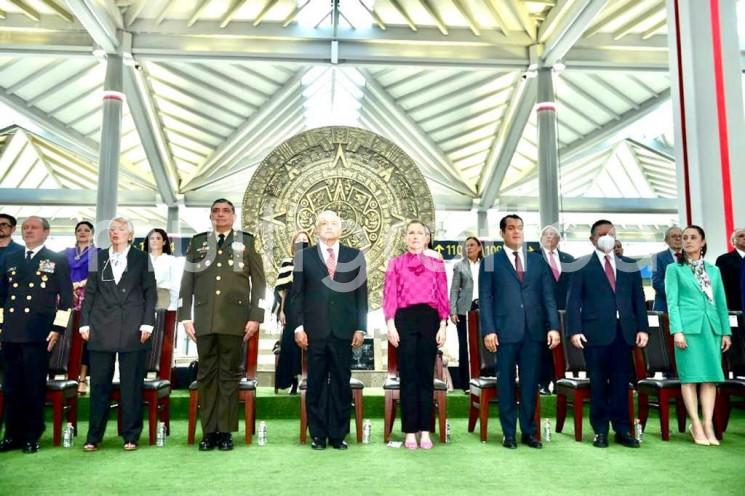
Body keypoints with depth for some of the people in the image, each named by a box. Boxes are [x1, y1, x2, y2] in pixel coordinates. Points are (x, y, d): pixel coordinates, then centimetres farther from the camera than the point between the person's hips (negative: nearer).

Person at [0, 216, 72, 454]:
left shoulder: (58, 260, 3)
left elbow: (66, 297, 0)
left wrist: (57, 329, -6)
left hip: (38, 333, -4)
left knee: (34, 387, 1)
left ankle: (31, 437, 13)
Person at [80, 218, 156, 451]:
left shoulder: (141, 258, 6)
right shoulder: (99, 257, 11)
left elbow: (150, 293, 3)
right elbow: (89, 292, 10)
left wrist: (147, 323, -5)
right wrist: (85, 323, 3)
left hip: (133, 329, -2)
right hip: (101, 328, 2)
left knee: (131, 384, 2)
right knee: (99, 382, 5)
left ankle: (131, 436, 12)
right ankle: (93, 437, 15)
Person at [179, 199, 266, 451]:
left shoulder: (247, 241, 7)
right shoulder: (197, 242, 13)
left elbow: (259, 282, 3)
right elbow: (187, 281, 11)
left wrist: (255, 317, -5)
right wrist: (185, 317, 3)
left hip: (234, 320, -2)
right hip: (204, 320, 2)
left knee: (230, 375, 2)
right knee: (206, 375, 5)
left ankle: (225, 431, 9)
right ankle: (209, 431, 12)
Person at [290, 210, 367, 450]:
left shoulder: (355, 256, 9)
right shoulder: (304, 256, 8)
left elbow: (361, 294, 7)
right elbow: (297, 294, 5)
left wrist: (361, 328, 1)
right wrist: (298, 326, -4)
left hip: (344, 331, 1)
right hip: (315, 331, 0)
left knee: (341, 384, 5)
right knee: (316, 384, 5)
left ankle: (338, 434, 16)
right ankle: (318, 435, 16)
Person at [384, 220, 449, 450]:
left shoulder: (437, 264, 11)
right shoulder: (395, 263, 8)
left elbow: (442, 297, 8)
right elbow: (390, 296, 3)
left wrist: (443, 326, 0)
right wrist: (391, 325, -6)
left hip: (429, 319, 1)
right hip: (405, 319, -1)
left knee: (426, 375, 5)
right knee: (408, 375, 1)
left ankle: (425, 431, 12)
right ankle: (410, 431, 9)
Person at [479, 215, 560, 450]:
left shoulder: (537, 260, 13)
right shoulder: (491, 262, 6)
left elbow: (548, 295, 9)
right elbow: (485, 299, 0)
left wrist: (553, 326, 0)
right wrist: (488, 330, -9)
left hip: (533, 331, 2)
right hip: (505, 332, -2)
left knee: (530, 384, 7)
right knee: (506, 383, 4)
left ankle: (529, 432, 19)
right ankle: (509, 433, 15)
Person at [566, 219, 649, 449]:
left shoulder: (629, 265, 13)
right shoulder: (582, 265, 2)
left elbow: (638, 298, 12)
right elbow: (573, 300, -3)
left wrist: (642, 328, 3)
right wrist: (574, 330, -11)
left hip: (624, 331, 3)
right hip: (596, 331, -3)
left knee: (621, 382, 6)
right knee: (598, 383, 4)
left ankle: (623, 429, 17)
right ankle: (600, 430, 15)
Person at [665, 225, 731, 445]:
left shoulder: (713, 270, 16)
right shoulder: (674, 269, 5)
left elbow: (721, 302, 14)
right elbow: (672, 302, -2)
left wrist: (726, 331, 6)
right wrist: (677, 330, -12)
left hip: (711, 327, 4)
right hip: (688, 327, -4)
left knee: (710, 375, 1)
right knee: (690, 376, -3)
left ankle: (708, 424, 6)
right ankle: (696, 425, 2)